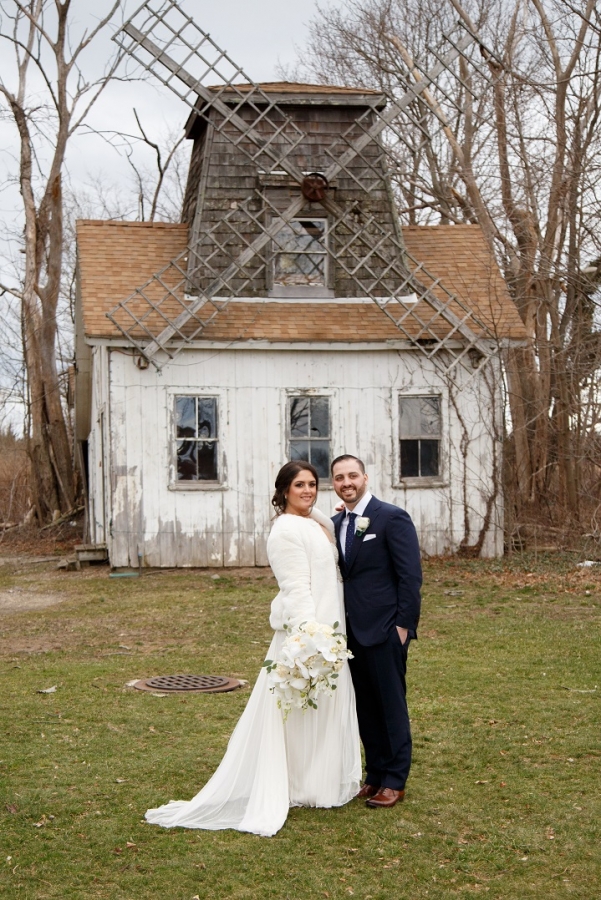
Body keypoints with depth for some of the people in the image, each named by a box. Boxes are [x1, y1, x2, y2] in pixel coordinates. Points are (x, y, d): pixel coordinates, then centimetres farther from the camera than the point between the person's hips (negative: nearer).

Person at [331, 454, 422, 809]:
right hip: (351, 630, 7)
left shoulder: (392, 517, -9)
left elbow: (411, 575, -11)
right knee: (365, 707, 12)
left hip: (383, 629, -7)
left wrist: (403, 624, -15)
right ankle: (375, 775, 23)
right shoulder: (336, 524, 12)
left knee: (391, 706, 2)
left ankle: (395, 782, 11)